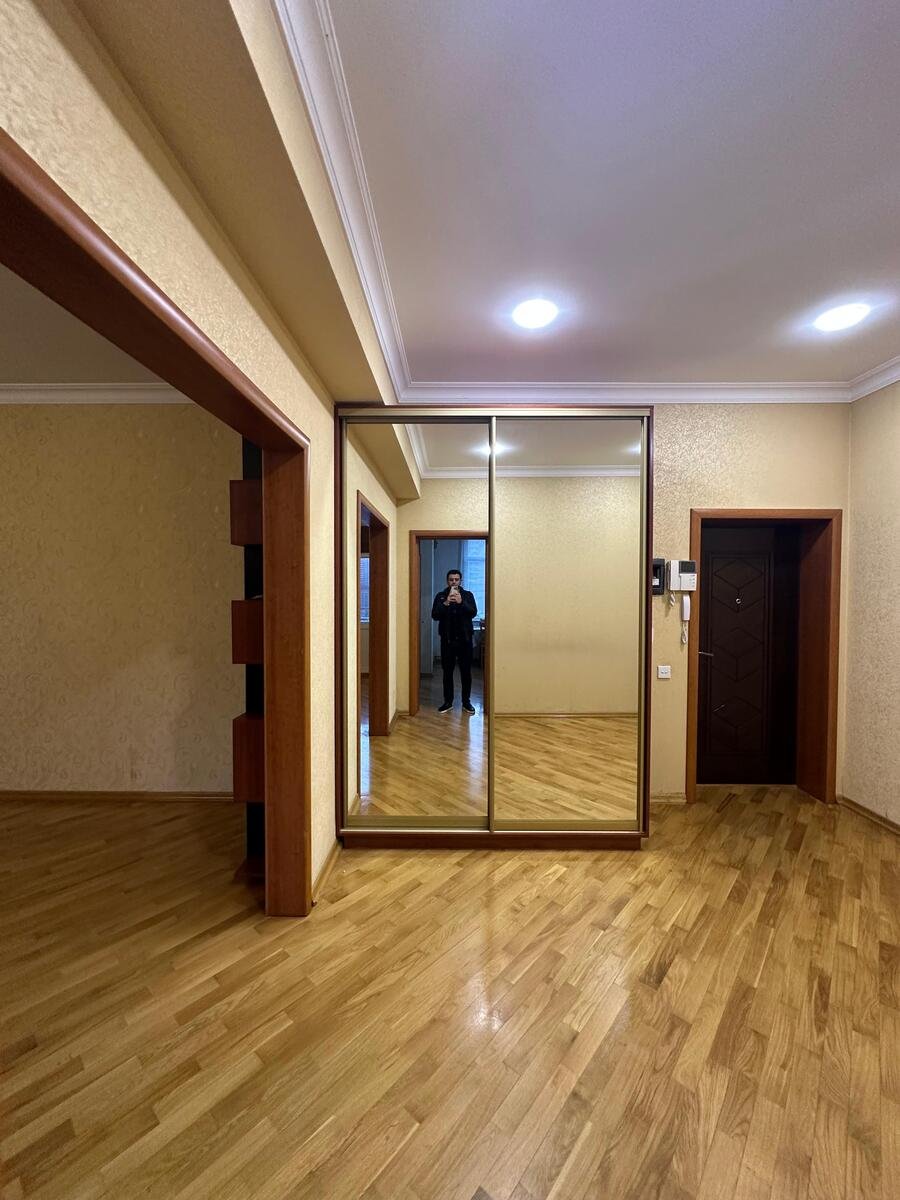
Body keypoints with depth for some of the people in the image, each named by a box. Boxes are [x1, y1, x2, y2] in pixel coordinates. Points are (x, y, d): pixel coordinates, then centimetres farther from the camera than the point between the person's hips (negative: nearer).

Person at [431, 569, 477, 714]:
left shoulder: (468, 595, 5)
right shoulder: (441, 596, 5)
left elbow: (473, 612, -9)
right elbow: (434, 615, -6)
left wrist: (461, 602, -24)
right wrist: (446, 604, -20)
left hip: (464, 638, 0)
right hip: (447, 639, 0)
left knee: (466, 671, 4)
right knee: (447, 671, 5)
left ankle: (466, 701, 16)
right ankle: (448, 701, 17)